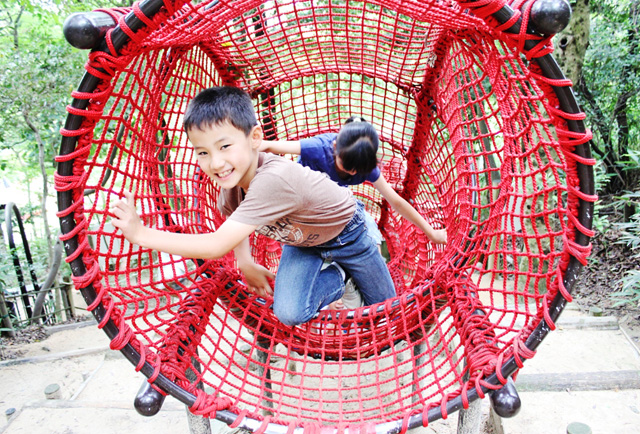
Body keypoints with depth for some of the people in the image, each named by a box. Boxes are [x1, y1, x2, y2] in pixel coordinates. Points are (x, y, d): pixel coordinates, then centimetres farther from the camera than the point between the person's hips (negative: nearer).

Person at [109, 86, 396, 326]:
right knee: (289, 313, -15)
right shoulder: (232, 178, -22)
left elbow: (217, 246, -46)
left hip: (344, 232, -4)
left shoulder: (273, 180, -47)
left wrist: (141, 234, -41)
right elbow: (232, 216, 2)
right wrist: (246, 265, -9)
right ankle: (335, 276, 12)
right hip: (300, 241, 5)